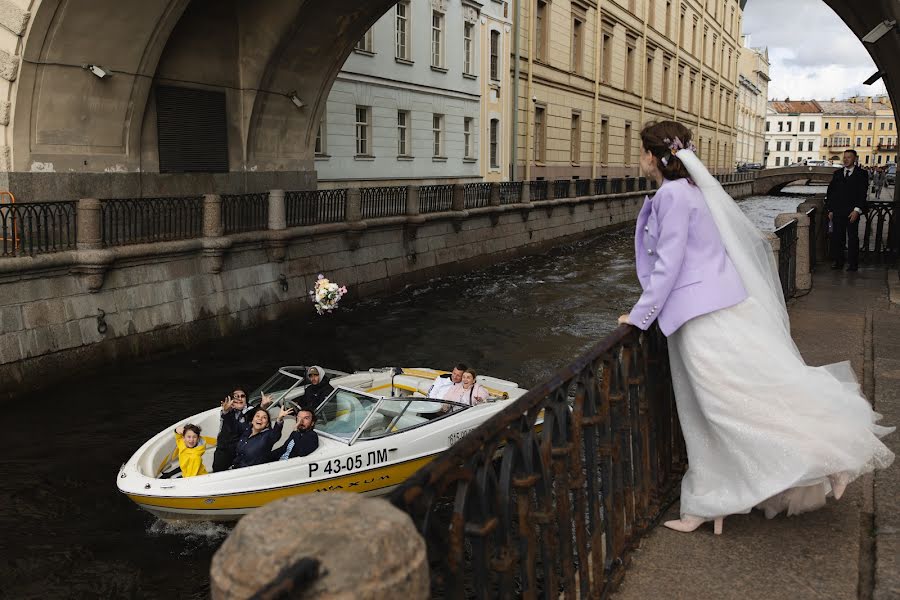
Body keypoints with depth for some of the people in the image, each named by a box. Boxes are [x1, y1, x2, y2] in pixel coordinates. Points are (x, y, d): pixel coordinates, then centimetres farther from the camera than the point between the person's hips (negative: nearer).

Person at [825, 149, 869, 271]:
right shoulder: (837, 173, 14)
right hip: (837, 212, 4)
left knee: (852, 238, 2)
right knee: (836, 237, 4)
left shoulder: (861, 174, 1)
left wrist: (857, 210, -13)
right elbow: (830, 192, 15)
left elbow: (864, 194, -4)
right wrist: (830, 210, 7)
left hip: (852, 212, -4)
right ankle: (838, 261, 11)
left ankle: (853, 263, 7)